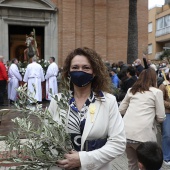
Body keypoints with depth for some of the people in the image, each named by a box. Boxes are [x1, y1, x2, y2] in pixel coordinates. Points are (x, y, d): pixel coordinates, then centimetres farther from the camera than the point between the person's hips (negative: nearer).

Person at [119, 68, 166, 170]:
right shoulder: (157, 92, 3)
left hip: (126, 133, 5)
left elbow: (121, 110, 19)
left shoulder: (131, 90, 15)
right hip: (142, 134, -4)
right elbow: (161, 118, 3)